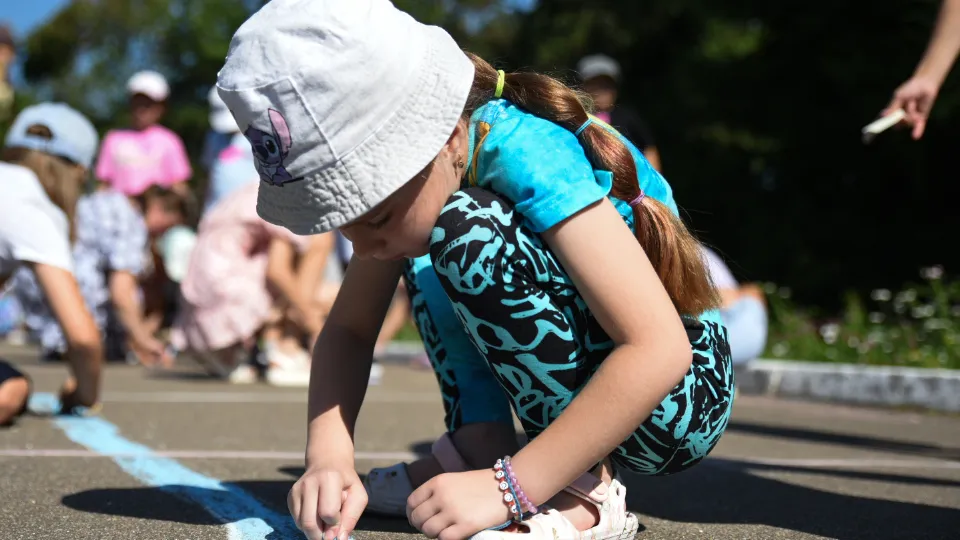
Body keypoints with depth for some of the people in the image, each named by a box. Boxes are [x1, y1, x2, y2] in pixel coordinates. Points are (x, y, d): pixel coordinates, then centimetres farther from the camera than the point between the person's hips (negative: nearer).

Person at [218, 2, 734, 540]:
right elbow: (349, 329, -1)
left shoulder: (525, 153, -27)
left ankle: (585, 492, -18)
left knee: (469, 234, -28)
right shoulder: (409, 147, -5)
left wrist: (507, 488, -32)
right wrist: (329, 456, -19)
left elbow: (660, 349, -33)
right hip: (577, 381, 8)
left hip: (683, 394, -8)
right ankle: (480, 445, -1)